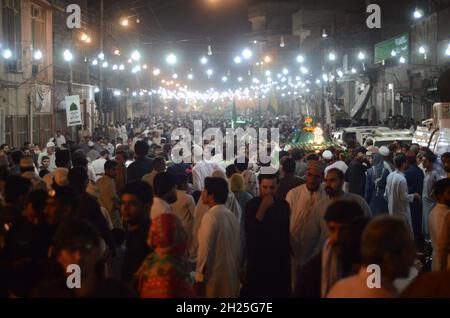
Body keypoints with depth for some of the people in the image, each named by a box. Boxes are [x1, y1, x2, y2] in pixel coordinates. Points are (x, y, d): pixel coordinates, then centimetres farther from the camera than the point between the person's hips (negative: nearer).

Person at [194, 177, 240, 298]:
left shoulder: (211, 217, -16)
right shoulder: (231, 215, 7)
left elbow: (205, 250, -16)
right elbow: (236, 247, 11)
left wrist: (200, 278, -10)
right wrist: (237, 269, 17)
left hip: (214, 276, -8)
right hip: (231, 275, 8)